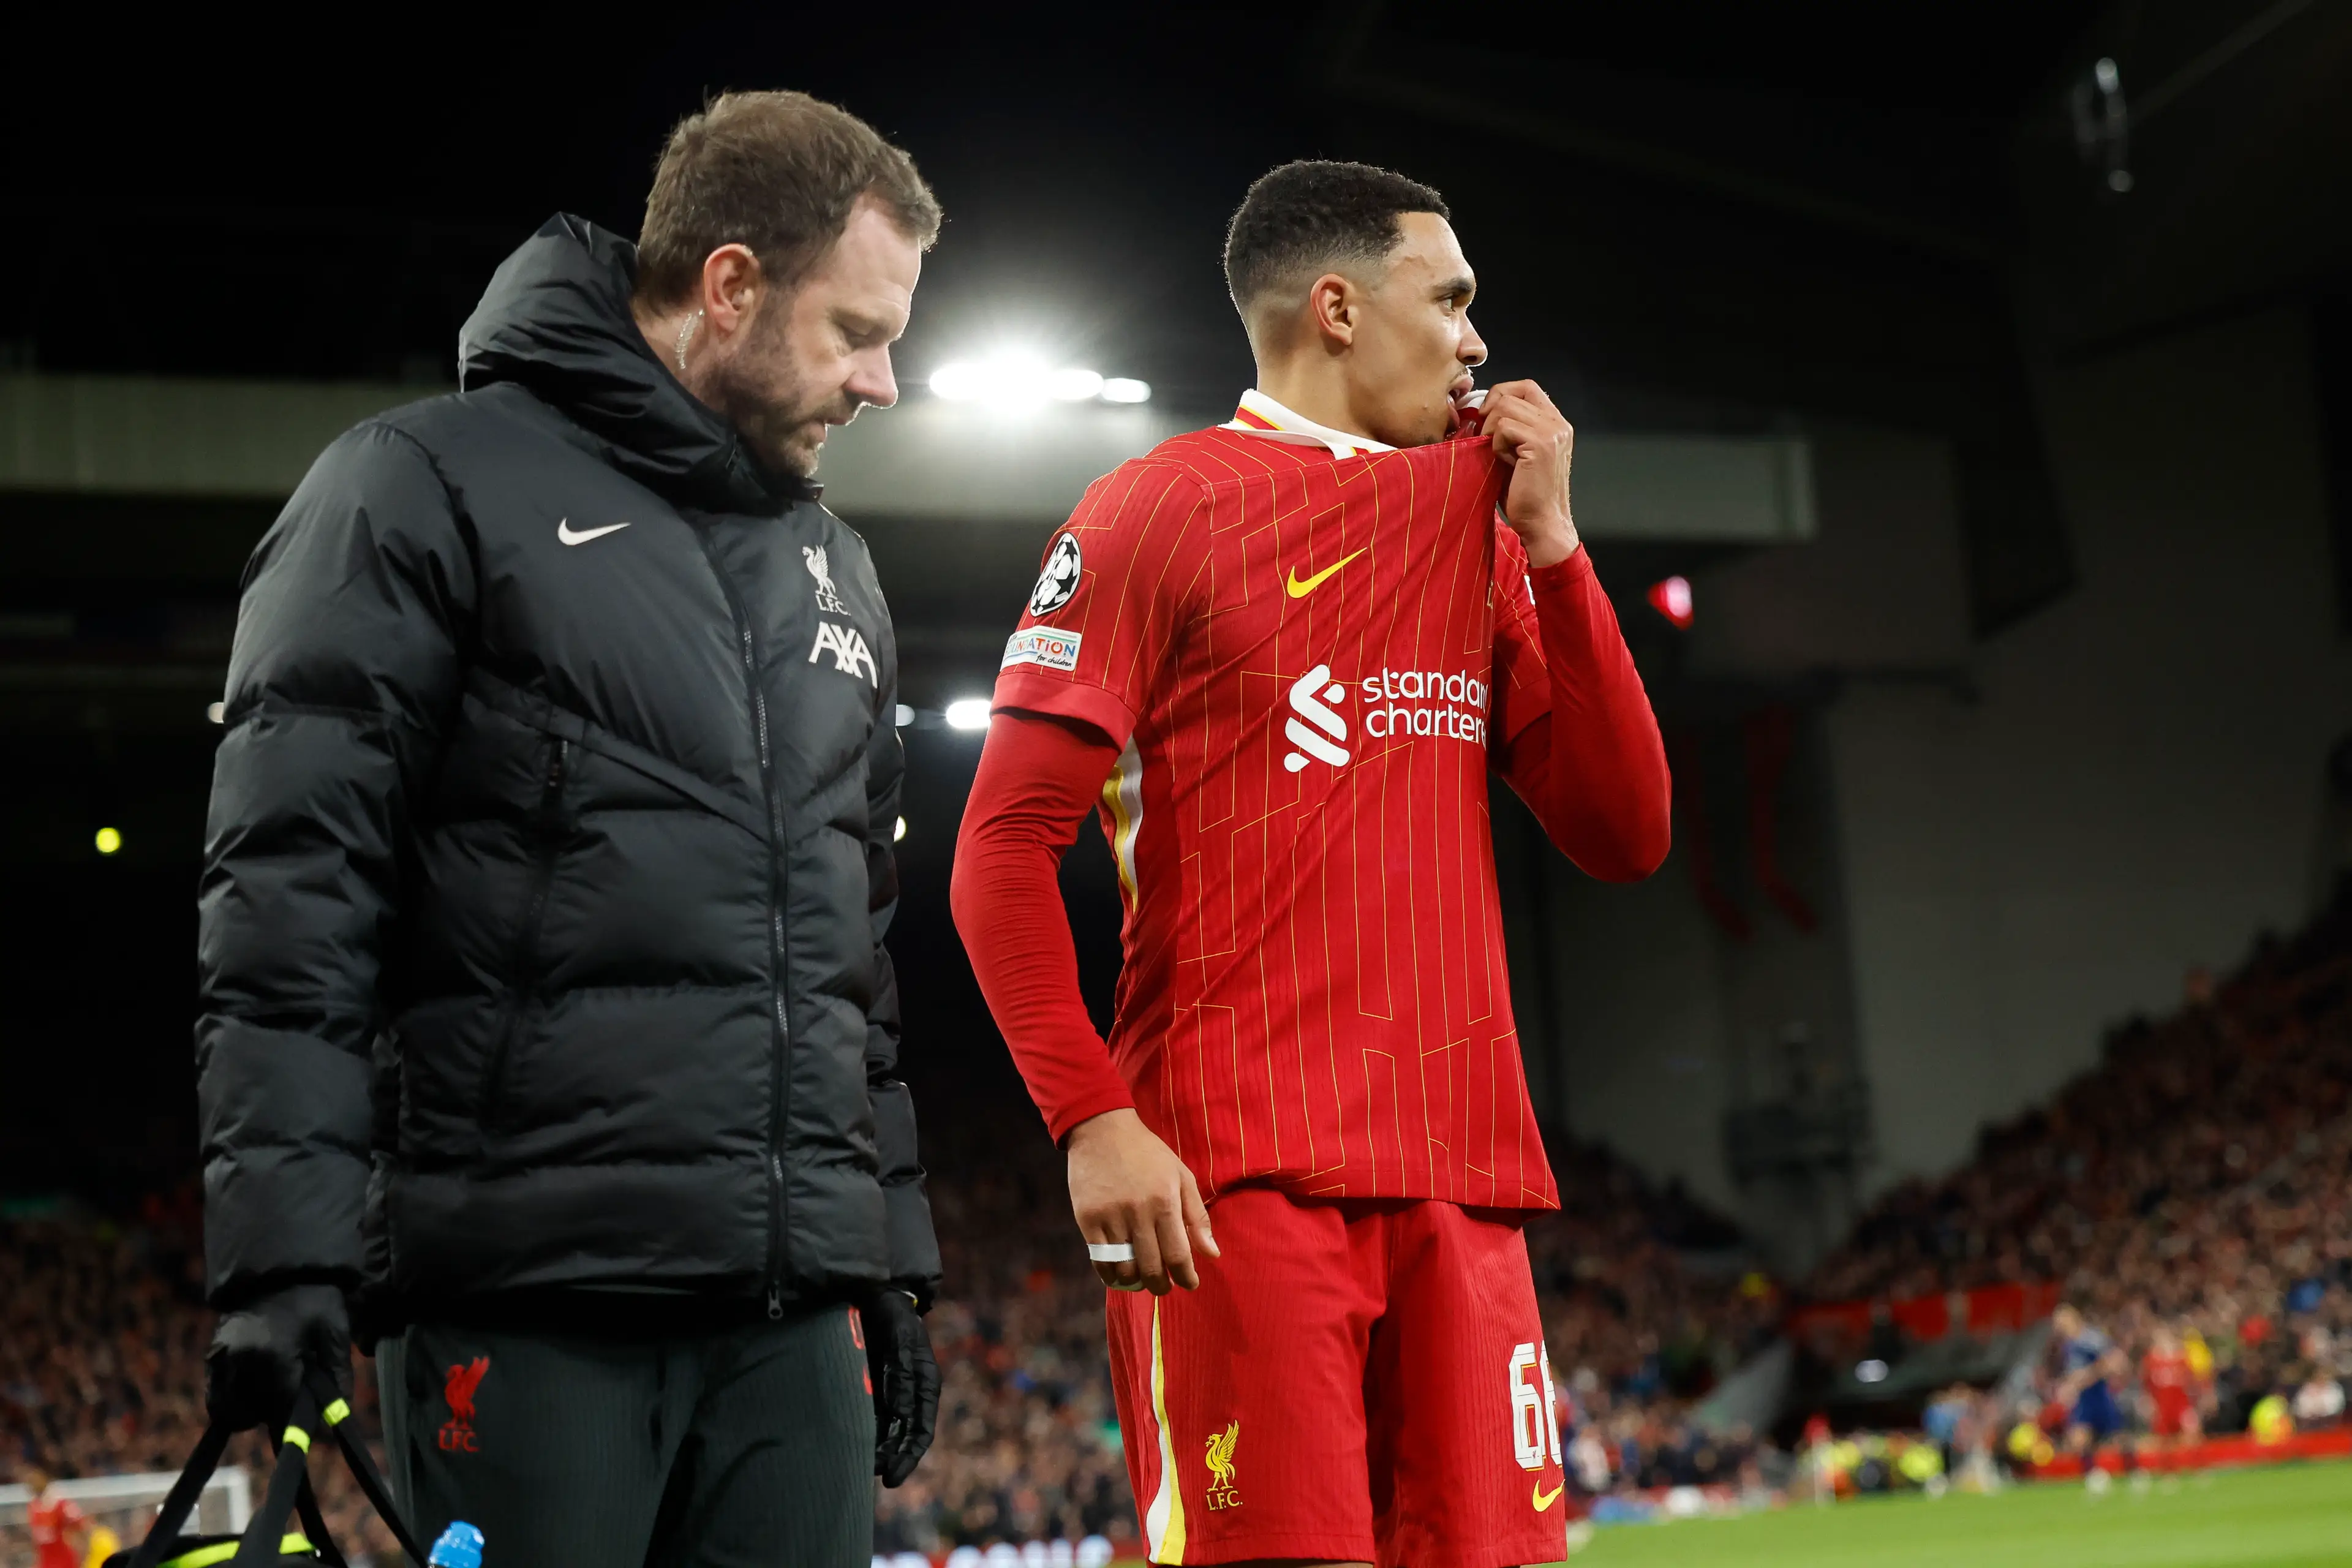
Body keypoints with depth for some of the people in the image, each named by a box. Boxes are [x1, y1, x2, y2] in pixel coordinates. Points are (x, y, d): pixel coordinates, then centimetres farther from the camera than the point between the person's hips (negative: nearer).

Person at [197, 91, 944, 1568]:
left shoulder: (835, 570, 20)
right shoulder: (436, 487, -1)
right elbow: (290, 887, -8)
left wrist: (895, 1253, 20)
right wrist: (286, 1246, -16)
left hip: (794, 1305, 6)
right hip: (532, 1290, -6)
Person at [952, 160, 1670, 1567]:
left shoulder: (1478, 526, 20)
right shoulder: (1162, 510, 2)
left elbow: (1626, 836, 13)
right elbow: (1005, 847, -3)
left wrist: (1550, 542, 6)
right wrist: (1093, 1118, -15)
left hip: (1463, 1172, 6)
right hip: (1239, 1175, -5)